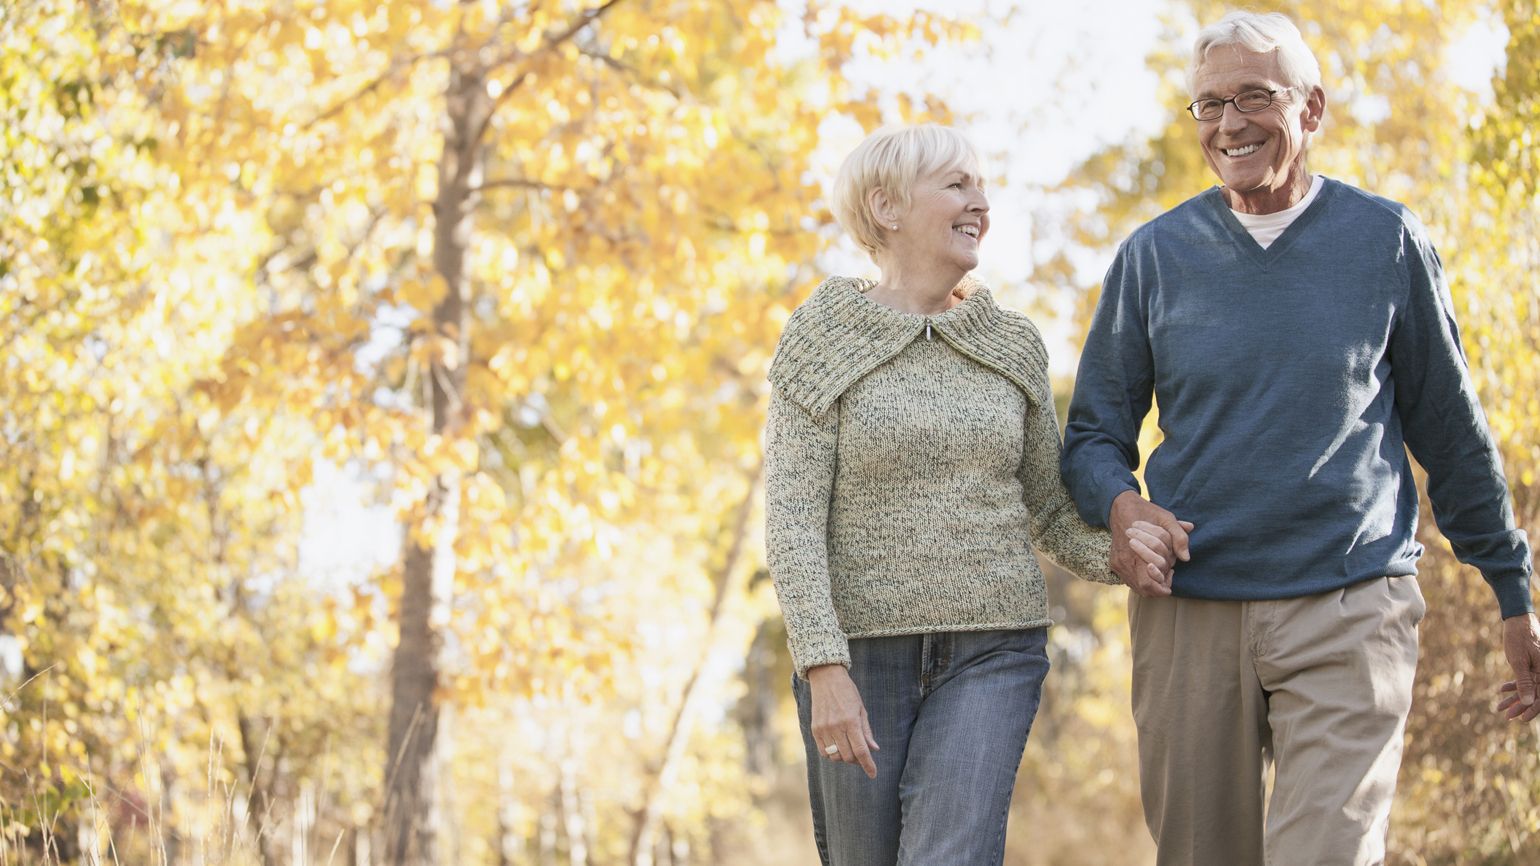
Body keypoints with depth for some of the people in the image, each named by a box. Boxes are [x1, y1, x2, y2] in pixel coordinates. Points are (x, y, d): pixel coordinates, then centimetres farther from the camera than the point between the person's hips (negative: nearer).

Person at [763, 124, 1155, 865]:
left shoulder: (1011, 347, 8)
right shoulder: (820, 342, -2)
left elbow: (1051, 512, 13)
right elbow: (792, 522, -9)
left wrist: (1121, 557, -8)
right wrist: (824, 670, -19)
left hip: (990, 655, 1)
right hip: (859, 654, -1)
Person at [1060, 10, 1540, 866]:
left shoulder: (1385, 240, 4)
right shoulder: (1154, 255, 7)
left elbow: (1450, 431, 10)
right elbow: (1094, 434, 11)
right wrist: (1121, 504, -11)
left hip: (1350, 609, -2)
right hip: (1190, 610, 2)